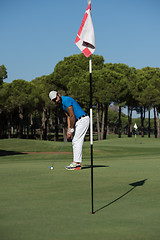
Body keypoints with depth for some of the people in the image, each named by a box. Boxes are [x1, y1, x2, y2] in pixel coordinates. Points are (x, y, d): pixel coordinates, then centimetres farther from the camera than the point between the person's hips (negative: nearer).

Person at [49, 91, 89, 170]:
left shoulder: (66, 100, -18)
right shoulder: (62, 103, 14)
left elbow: (72, 116, -19)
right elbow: (68, 117, 15)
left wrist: (71, 130, -13)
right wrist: (68, 130, 7)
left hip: (83, 120, -10)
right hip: (79, 121, 10)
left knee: (76, 141, -12)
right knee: (75, 142, 9)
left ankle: (76, 163, -12)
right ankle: (77, 163, 10)